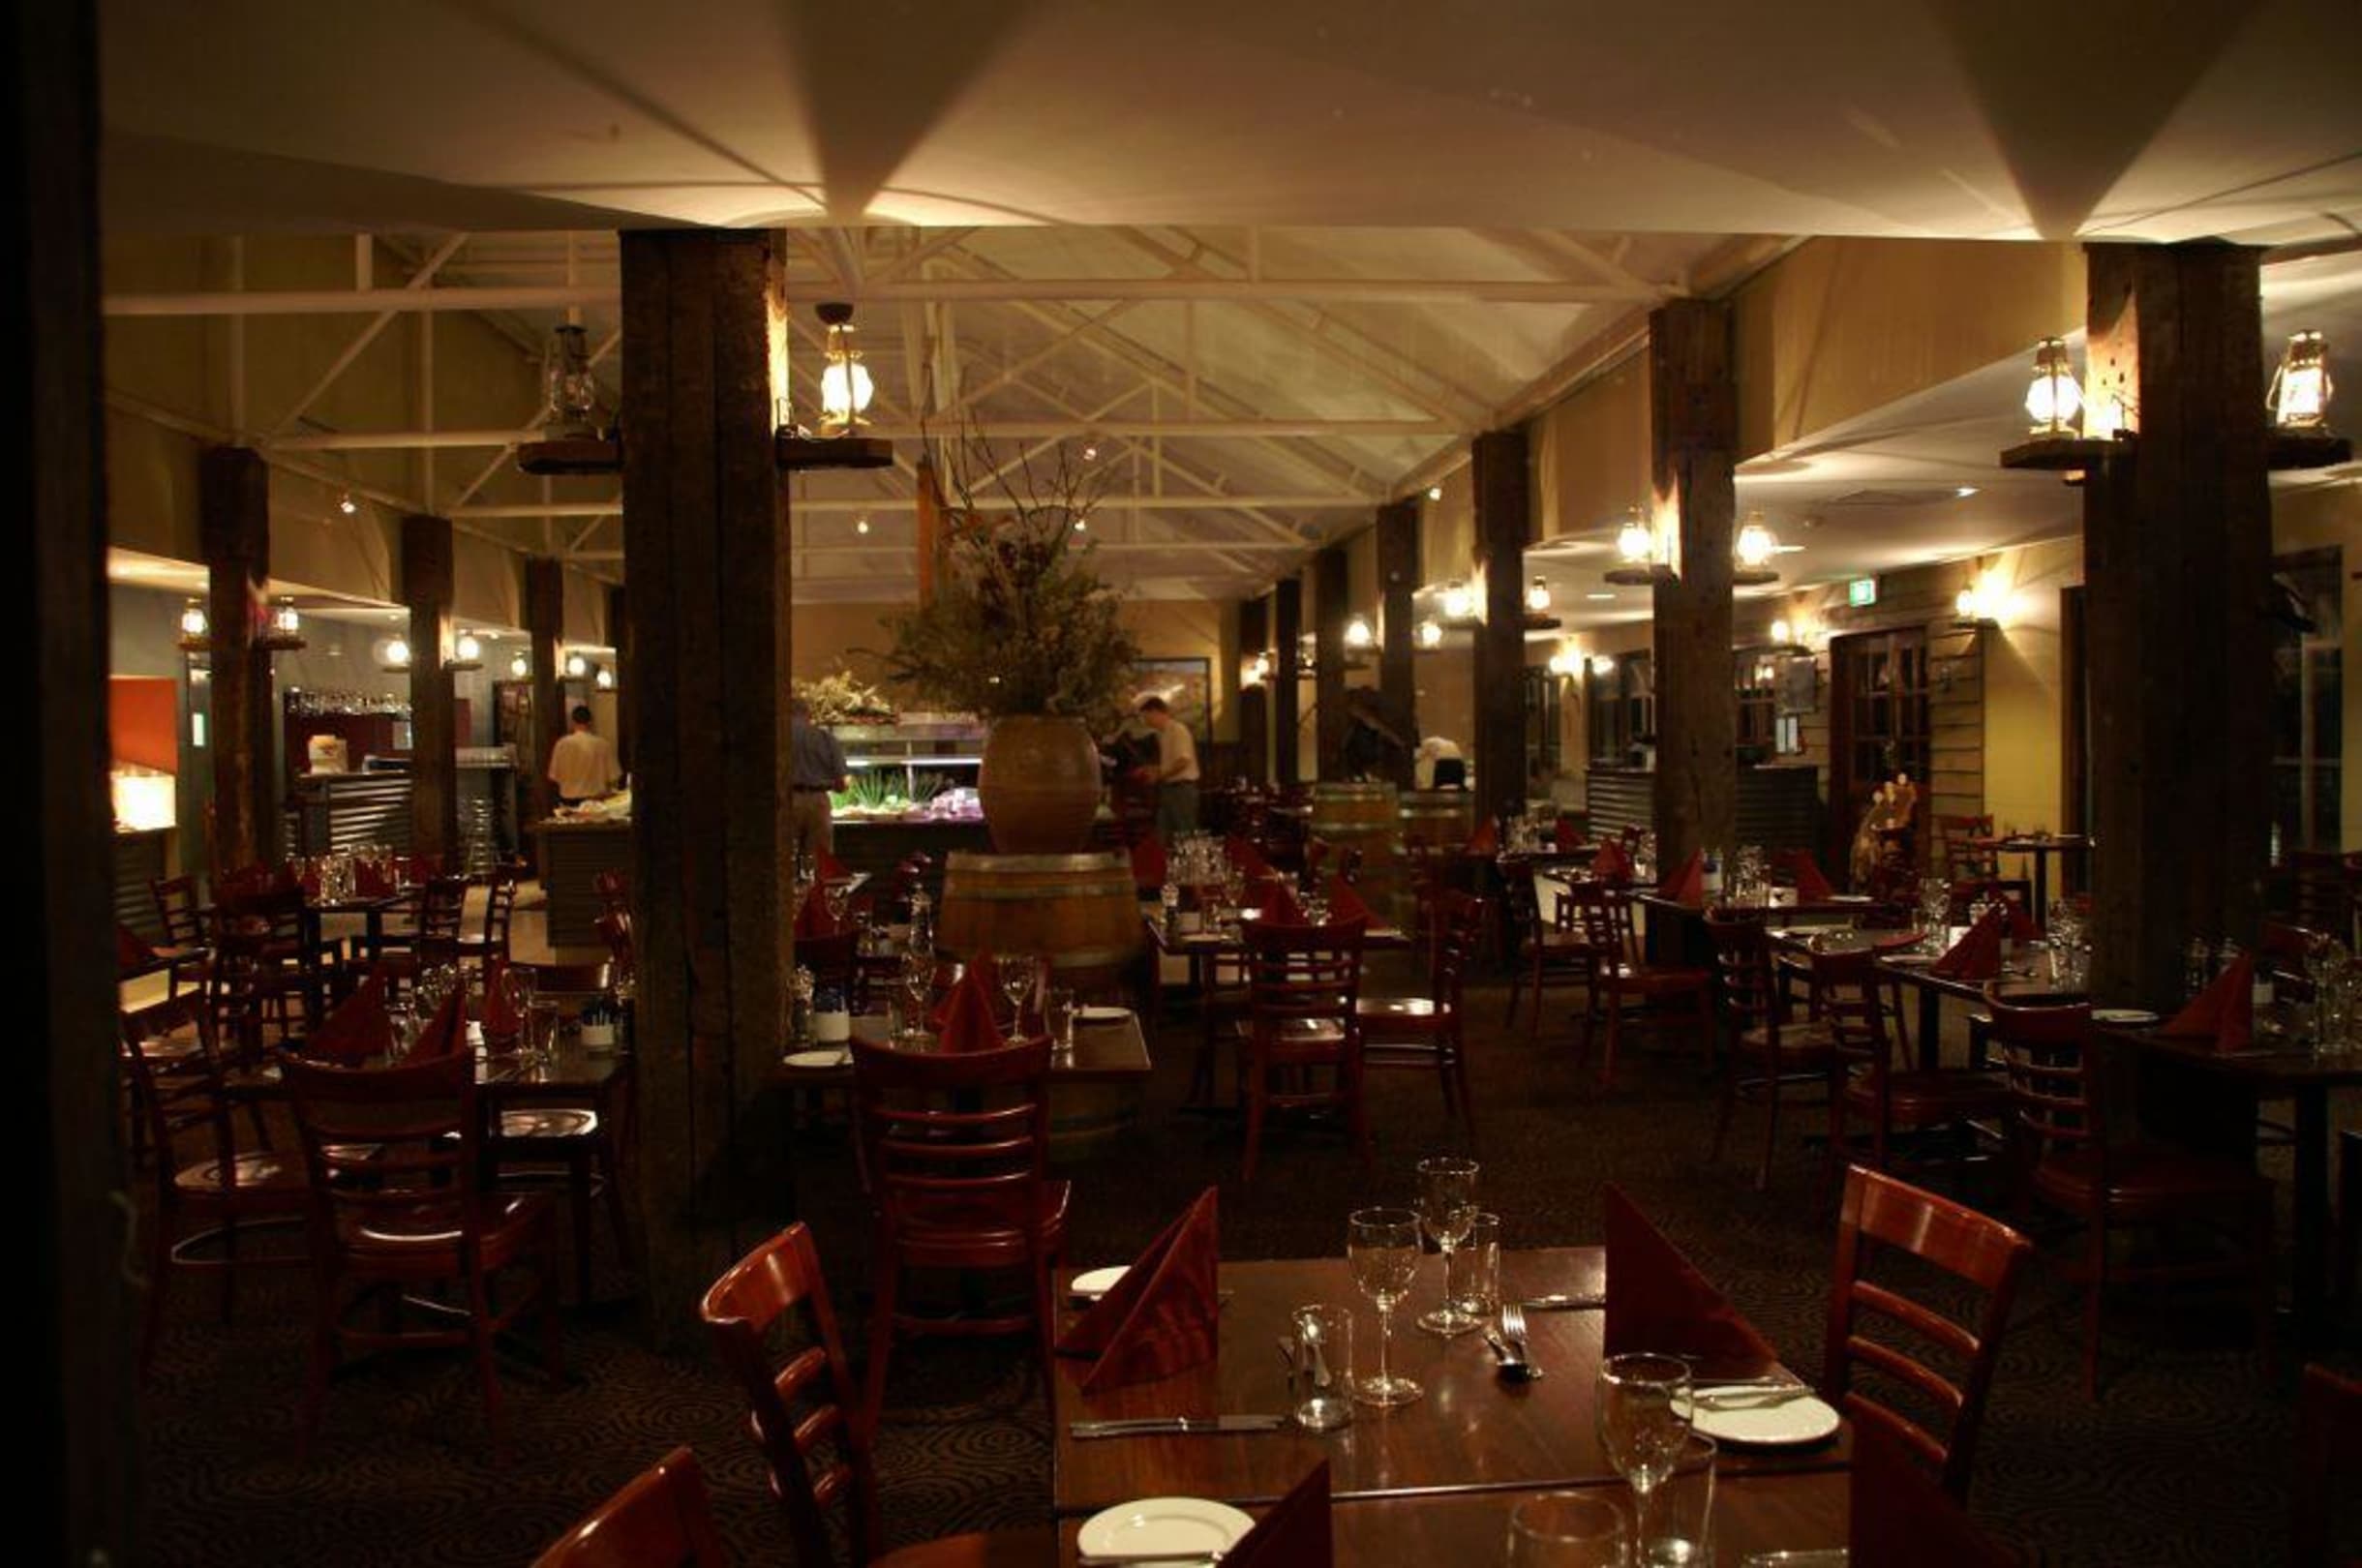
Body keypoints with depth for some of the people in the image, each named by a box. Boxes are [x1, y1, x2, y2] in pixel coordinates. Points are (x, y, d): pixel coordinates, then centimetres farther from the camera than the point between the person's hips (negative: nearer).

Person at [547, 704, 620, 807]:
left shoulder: (563, 744, -9)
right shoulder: (604, 744, -9)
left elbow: (554, 776, -2)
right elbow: (613, 776, -5)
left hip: (569, 800, 0)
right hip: (597, 800, 0)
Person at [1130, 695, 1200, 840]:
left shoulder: (1178, 730, -12)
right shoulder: (1163, 734, 16)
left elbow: (1183, 761, -22)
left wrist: (1159, 775, -16)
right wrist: (1149, 770, 11)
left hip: (1182, 788, -9)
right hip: (1168, 789, 9)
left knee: (1186, 835, -5)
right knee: (1162, 836, 8)